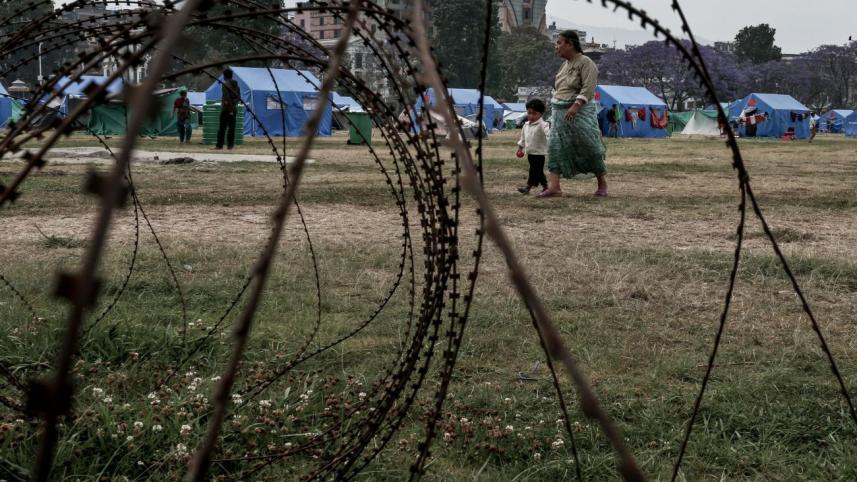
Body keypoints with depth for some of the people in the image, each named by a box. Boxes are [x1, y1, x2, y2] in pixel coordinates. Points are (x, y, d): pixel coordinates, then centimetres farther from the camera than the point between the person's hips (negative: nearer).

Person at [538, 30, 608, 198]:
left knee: (589, 146, -2)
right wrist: (555, 112, 20)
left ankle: (602, 183, 15)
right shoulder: (565, 64, 17)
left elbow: (588, 88, -18)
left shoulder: (586, 63, -8)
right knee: (555, 146, -5)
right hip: (560, 112, 8)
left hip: (579, 112, -7)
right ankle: (554, 186, -11)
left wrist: (576, 106, -30)